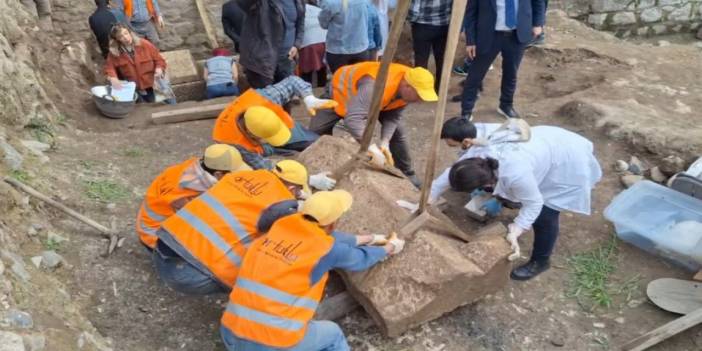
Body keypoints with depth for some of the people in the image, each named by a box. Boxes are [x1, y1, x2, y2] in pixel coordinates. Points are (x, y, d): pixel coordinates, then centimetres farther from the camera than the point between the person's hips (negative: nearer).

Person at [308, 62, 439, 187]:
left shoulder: (408, 87, -24)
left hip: (372, 98, 5)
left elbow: (392, 117, -17)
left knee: (397, 131, -1)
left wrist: (385, 142, -33)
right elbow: (352, 119, -55)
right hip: (341, 89, -5)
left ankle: (407, 174, 16)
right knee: (316, 131, -7)